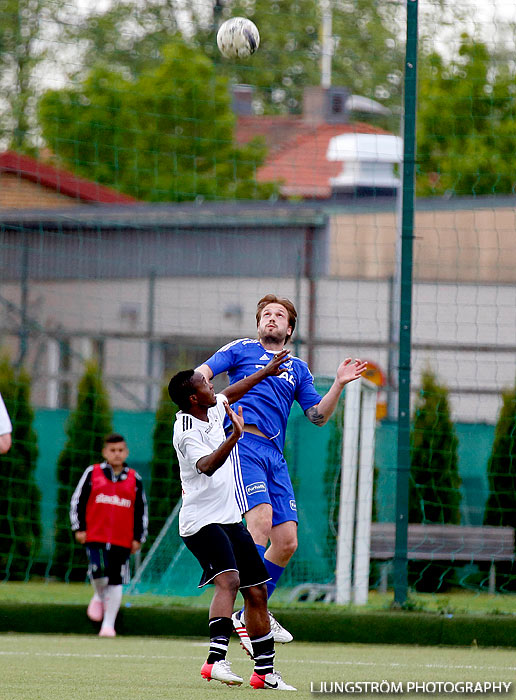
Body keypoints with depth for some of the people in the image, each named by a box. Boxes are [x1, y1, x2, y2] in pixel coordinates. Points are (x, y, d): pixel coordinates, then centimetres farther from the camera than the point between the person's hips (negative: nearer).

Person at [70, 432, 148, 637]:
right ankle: (99, 597, 13)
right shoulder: (92, 473, 6)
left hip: (122, 540, 2)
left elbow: (141, 510, 15)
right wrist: (79, 528, 2)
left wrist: (138, 537, 10)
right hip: (95, 535, -2)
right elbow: (77, 500, 9)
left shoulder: (134, 479, 10)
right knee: (99, 571, -21)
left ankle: (109, 624, 7)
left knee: (116, 582, 0)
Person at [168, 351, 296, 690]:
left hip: (230, 519, 9)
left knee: (257, 591, 9)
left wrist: (266, 372, 39)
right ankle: (216, 660, -42)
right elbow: (206, 466, -37)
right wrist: (234, 437, -51)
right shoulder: (188, 433, -19)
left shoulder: (213, 411, 8)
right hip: (202, 522, -9)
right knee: (229, 579, -30)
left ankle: (265, 671, 17)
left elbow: (229, 394, 32)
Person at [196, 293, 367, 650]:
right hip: (243, 443, -6)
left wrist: (339, 384, 4)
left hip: (275, 454, 6)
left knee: (287, 542, 0)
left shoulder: (298, 369, 25)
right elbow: (202, 373, 4)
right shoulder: (242, 349, 14)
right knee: (261, 516, -25)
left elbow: (318, 415, 18)